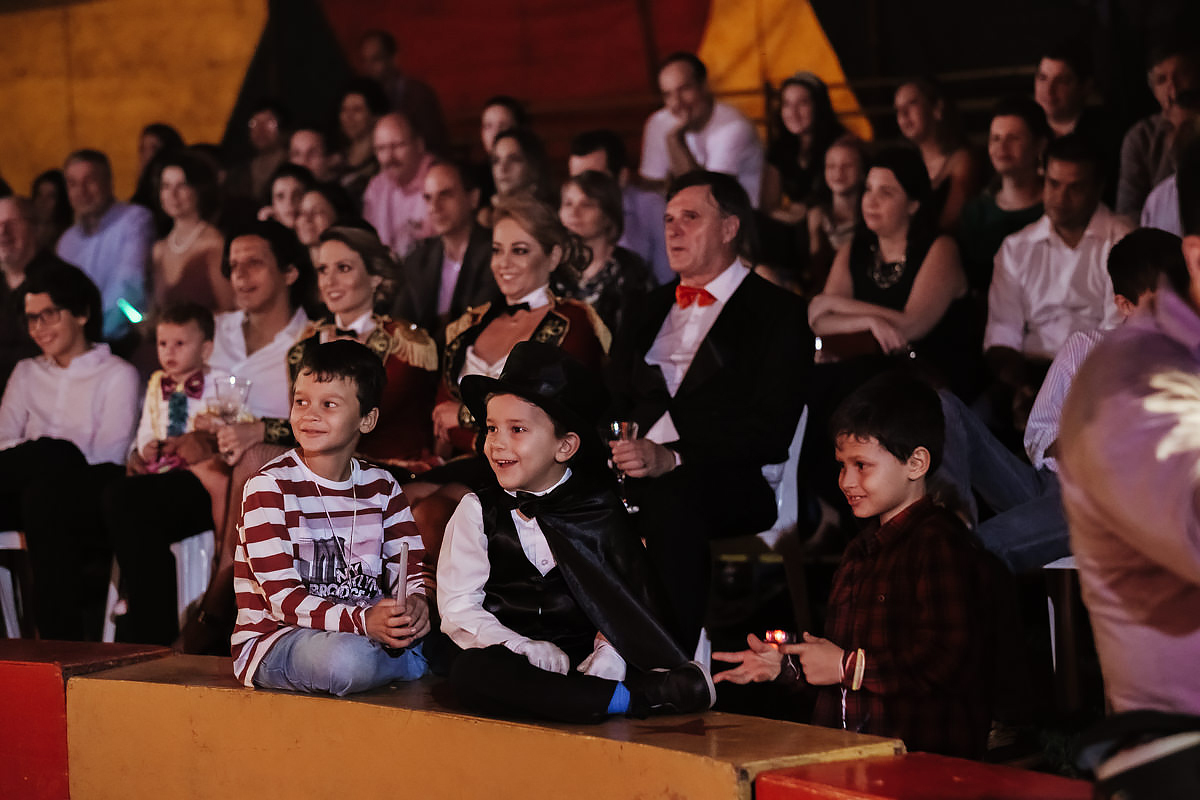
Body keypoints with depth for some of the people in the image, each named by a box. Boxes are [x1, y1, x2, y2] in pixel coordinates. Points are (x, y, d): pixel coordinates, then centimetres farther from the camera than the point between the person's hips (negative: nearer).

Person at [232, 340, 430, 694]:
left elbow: (409, 571, 4)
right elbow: (282, 598, -18)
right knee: (349, 659, -37)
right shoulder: (269, 487, -9)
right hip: (273, 639, -4)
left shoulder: (381, 487, 9)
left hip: (365, 629, 4)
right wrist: (363, 621, -34)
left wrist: (416, 604, -23)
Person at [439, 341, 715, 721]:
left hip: (584, 661, -1)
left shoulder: (602, 512, 10)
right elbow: (458, 609, 0)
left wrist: (608, 657, -18)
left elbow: (631, 601, 4)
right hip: (517, 668, 1)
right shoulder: (477, 512, 9)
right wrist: (529, 651, -17)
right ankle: (630, 697, -37)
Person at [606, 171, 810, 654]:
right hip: (639, 472, 5)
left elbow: (769, 430, -8)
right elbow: (612, 400, 21)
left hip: (734, 483, -5)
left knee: (670, 498, -40)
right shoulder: (650, 310, 26)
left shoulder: (779, 313, 5)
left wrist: (673, 457, -22)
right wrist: (615, 448, -5)